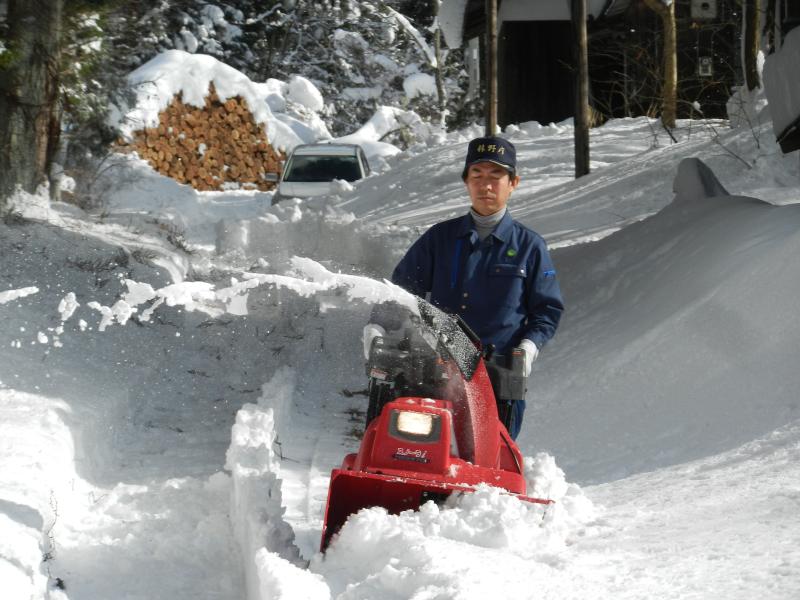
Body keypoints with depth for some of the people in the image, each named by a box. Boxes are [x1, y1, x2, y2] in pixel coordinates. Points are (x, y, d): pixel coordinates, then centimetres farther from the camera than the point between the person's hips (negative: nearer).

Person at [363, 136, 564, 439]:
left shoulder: (530, 246, 8)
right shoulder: (439, 237, 12)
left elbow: (548, 309, 11)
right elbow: (402, 287, 13)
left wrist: (529, 346, -8)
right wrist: (378, 325, -5)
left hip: (501, 380, -1)